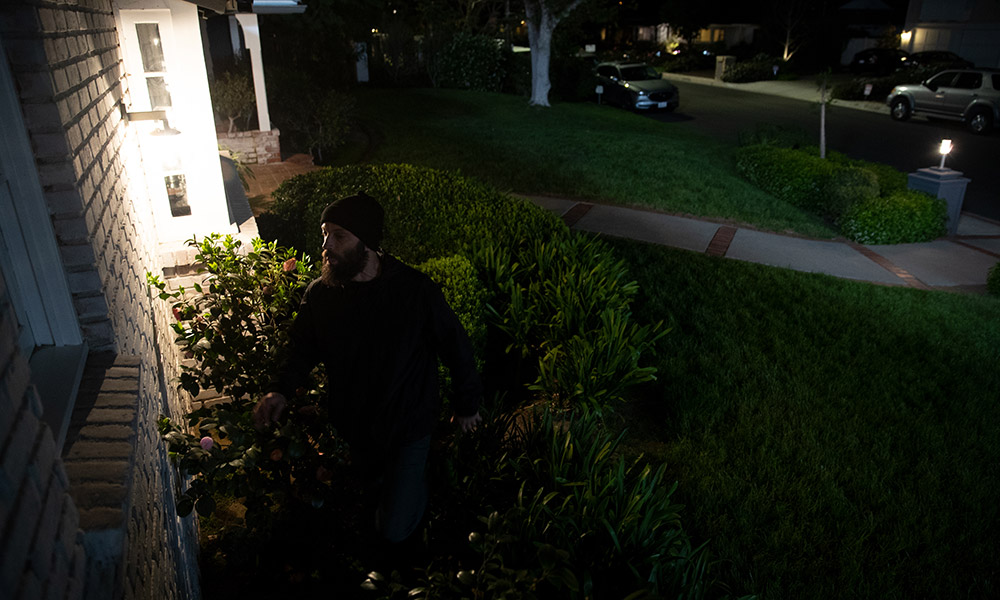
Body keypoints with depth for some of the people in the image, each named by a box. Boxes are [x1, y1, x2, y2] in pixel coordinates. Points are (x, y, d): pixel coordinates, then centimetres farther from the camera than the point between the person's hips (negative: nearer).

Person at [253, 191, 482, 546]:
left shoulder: (416, 291, -23)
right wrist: (281, 390, -16)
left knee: (393, 530, 0)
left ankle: (418, 483, 30)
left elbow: (455, 347, -11)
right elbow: (302, 348, 4)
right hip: (354, 430, 4)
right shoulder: (320, 294, -13)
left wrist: (467, 406, 1)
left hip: (407, 427, -4)